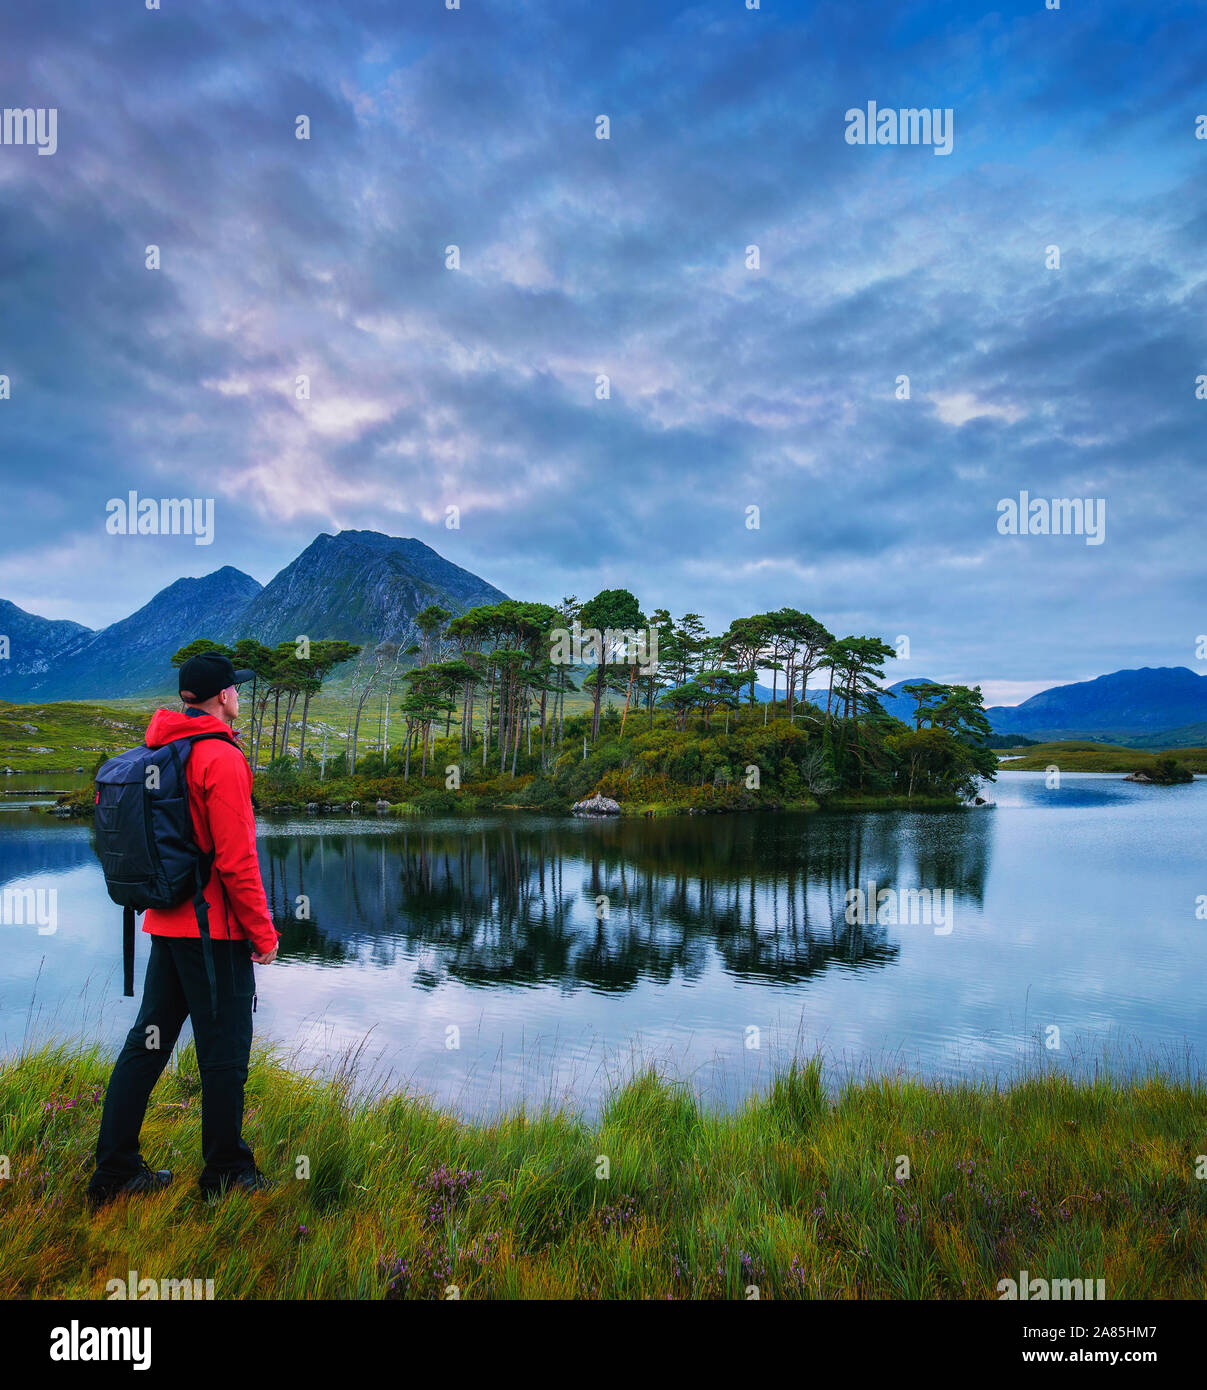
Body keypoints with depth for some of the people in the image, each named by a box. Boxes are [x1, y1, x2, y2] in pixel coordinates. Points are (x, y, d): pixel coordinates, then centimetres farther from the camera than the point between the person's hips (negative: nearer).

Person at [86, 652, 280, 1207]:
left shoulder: (155, 751, 8)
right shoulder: (221, 758, -17)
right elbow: (236, 859, -20)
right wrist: (263, 932, -12)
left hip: (166, 924, 8)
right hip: (216, 928, -8)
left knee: (148, 1040, 16)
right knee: (224, 1050, 5)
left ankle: (115, 1168, 24)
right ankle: (225, 1170, 18)